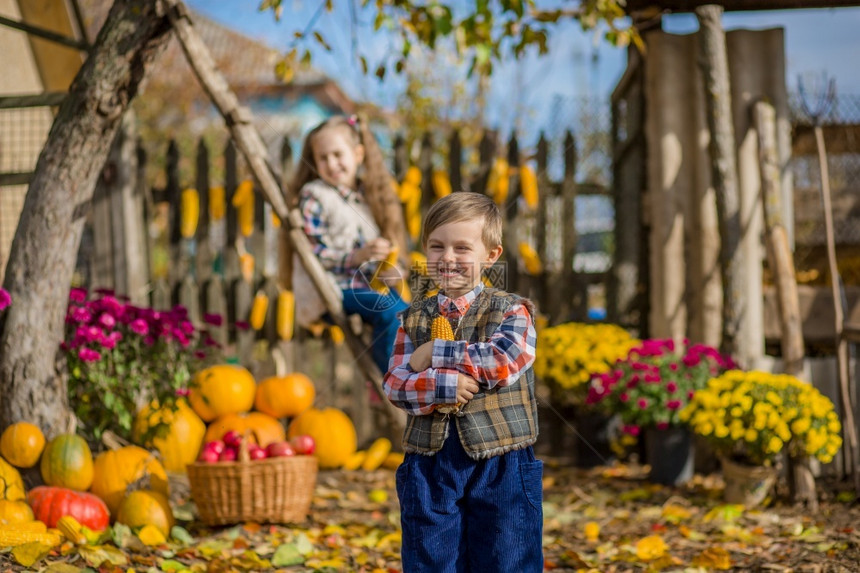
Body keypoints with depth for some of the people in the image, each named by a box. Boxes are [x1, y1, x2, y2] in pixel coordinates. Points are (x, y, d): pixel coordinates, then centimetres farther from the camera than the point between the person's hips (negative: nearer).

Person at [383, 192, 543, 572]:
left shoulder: (511, 311, 1)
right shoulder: (415, 319, 10)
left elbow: (504, 360, -18)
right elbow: (394, 384, -1)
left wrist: (434, 354, -12)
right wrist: (442, 385, -20)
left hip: (500, 465, -2)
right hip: (429, 464, 3)